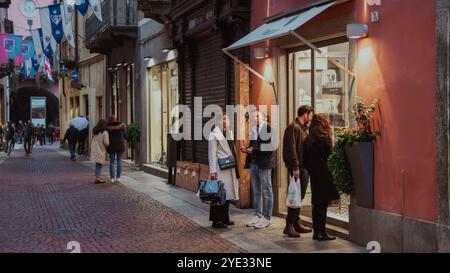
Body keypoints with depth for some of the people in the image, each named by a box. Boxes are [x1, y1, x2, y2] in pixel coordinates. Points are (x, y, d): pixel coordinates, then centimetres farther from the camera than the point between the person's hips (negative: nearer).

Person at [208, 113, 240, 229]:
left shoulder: (229, 133, 17)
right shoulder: (214, 135, -8)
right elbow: (212, 154, -12)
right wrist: (212, 171, -16)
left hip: (229, 169, 8)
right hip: (220, 169, -8)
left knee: (227, 194, 12)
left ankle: (225, 218, 20)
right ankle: (217, 220, -1)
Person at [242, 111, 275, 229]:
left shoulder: (268, 128, -8)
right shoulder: (253, 129, 14)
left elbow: (270, 146, -15)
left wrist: (254, 149, -16)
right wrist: (247, 149, 2)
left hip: (264, 163, -7)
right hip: (253, 163, 8)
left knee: (266, 191, 0)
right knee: (256, 192, 13)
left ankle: (266, 218, 6)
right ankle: (258, 215, 22)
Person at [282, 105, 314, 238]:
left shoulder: (303, 128, 19)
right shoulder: (293, 127, -12)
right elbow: (291, 149, -18)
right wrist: (295, 167, -22)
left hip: (304, 166, 10)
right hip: (298, 167, -10)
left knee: (299, 196, 13)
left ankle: (296, 223, 21)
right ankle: (289, 226, -5)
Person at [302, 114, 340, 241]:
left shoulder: (308, 140, 5)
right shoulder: (324, 139, -12)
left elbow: (305, 160, 8)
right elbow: (330, 157, -11)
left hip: (314, 176, 6)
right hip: (324, 176, -6)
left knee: (316, 204, 12)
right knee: (323, 204, -3)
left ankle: (316, 231, 15)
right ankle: (322, 233, -1)